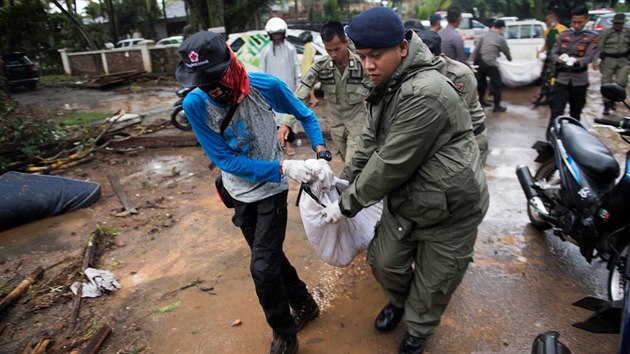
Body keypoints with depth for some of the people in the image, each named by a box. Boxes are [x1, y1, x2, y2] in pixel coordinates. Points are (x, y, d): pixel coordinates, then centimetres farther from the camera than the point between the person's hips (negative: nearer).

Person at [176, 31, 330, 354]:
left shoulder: (265, 86, -21)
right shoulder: (195, 104, -20)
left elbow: (305, 115, -2)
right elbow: (225, 159, -20)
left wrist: (320, 150, -16)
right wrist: (283, 167, -27)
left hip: (271, 189, -3)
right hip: (240, 192, 3)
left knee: (263, 267, -6)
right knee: (269, 257, 17)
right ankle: (304, 304, 42)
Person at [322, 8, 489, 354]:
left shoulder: (425, 93, -29)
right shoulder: (386, 89, 2)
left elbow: (391, 164, -28)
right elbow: (370, 144, 10)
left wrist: (347, 203, -18)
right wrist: (344, 181, 0)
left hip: (448, 209, -7)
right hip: (403, 200, 8)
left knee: (433, 284, 12)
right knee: (383, 262, 17)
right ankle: (399, 300, 51)